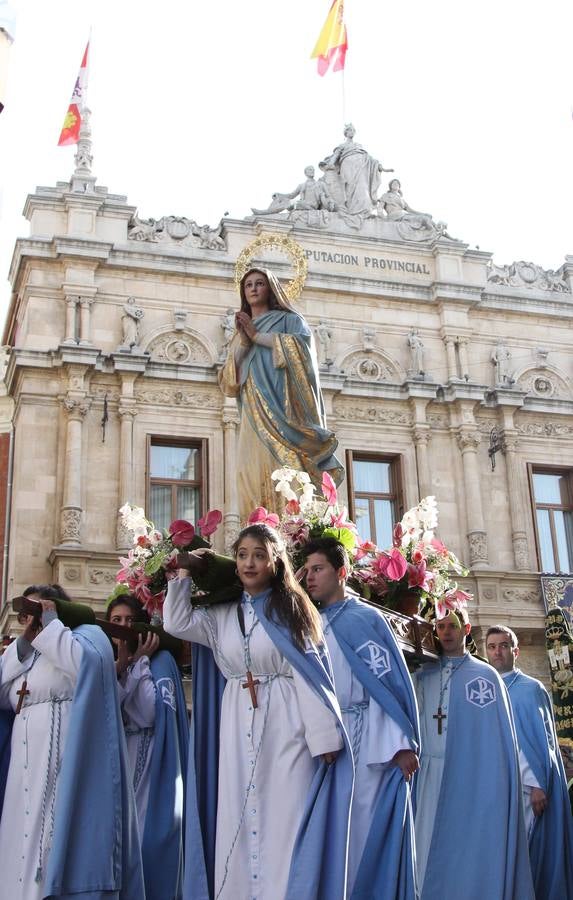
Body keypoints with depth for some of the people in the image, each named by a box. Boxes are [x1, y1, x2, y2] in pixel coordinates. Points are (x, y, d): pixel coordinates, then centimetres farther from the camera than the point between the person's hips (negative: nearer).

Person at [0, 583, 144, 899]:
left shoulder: (85, 633, 4)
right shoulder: (29, 652, 24)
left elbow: (84, 662, -21)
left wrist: (47, 623, -7)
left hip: (64, 765, -7)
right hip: (26, 770, 7)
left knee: (58, 847, -11)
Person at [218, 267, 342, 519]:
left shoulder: (288, 320, 16)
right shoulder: (242, 331, 28)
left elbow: (303, 344, -8)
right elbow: (229, 380, 15)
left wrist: (257, 336, -2)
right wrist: (243, 341, 1)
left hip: (283, 408, -4)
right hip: (254, 416, 4)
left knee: (285, 473, -19)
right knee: (256, 476, -9)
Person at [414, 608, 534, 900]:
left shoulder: (485, 675, 5)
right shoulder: (423, 676, 14)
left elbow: (499, 736, -1)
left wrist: (499, 785, -10)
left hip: (474, 778, -2)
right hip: (430, 777, 3)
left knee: (473, 851, -2)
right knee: (431, 850, 1)